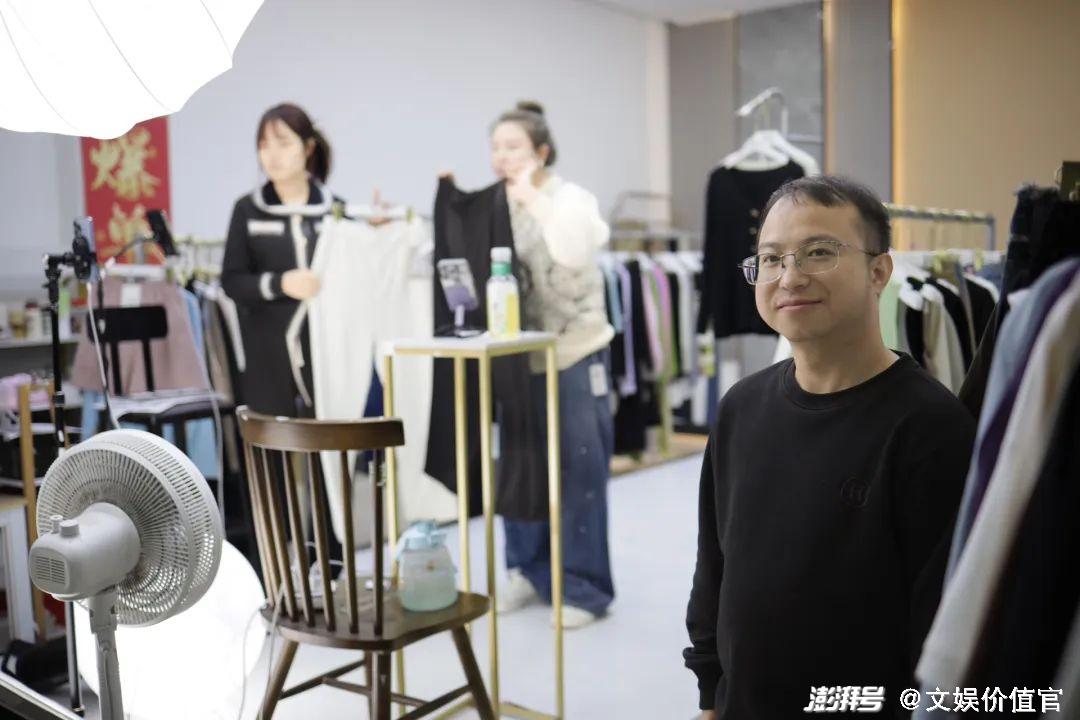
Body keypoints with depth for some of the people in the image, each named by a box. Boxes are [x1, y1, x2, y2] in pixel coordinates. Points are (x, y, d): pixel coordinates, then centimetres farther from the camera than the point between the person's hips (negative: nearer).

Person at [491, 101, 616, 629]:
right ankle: (528, 572, 29)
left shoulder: (571, 198, -7)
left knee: (577, 474, 2)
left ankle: (584, 587, 15)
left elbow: (575, 253, -27)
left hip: (573, 357, -5)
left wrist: (534, 199, -22)